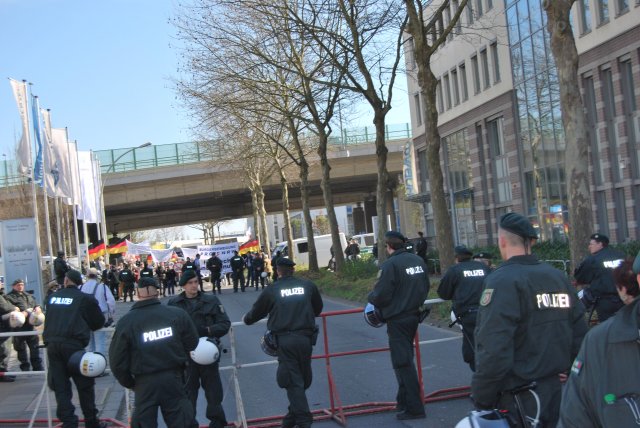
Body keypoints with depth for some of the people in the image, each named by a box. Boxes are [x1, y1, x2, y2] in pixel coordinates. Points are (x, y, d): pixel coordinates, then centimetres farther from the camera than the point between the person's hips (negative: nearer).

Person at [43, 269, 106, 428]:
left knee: (61, 387, 6)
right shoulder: (85, 299, 1)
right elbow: (99, 322, 8)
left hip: (52, 344, 4)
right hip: (73, 344, -4)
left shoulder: (52, 297, 13)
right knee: (85, 385, 9)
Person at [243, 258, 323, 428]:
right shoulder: (308, 286, 8)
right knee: (303, 379, 15)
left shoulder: (271, 290, 2)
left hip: (284, 340, -2)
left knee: (293, 381, 0)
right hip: (305, 338, 2)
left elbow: (256, 311, 14)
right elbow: (318, 309, 21)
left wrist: (246, 319, 36)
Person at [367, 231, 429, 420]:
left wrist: (370, 297, 3)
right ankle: (404, 400, 30)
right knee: (406, 359, 20)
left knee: (402, 363, -2)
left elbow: (380, 295, -19)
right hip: (414, 315, 8)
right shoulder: (418, 261, 5)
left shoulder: (390, 264, -18)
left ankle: (414, 407, 0)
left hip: (397, 318, -8)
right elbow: (425, 288, 13)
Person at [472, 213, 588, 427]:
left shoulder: (503, 281, -16)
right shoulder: (559, 277, 7)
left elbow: (493, 351, -23)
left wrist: (481, 400, -16)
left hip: (520, 401, -7)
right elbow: (580, 333, 6)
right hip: (558, 392, 7)